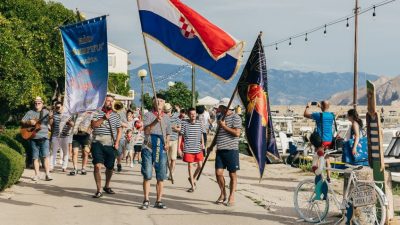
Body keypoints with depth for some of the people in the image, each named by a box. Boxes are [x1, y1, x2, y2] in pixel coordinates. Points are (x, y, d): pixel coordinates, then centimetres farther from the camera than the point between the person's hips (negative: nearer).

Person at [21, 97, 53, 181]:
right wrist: (29, 122, -11)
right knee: (35, 157, 4)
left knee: (45, 156, -10)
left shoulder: (46, 112, 7)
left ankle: (47, 174, -11)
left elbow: (50, 122, -4)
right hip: (33, 137, 2)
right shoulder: (30, 113, 11)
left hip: (44, 137, -2)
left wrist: (51, 118, -27)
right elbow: (22, 122, 9)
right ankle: (36, 174, 11)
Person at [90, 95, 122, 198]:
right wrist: (103, 118, -22)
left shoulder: (115, 116, 12)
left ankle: (107, 186, 34)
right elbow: (93, 125, -11)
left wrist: (116, 142, 4)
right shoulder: (97, 113, 2)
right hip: (98, 143, -4)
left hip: (110, 145, 4)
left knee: (110, 167, 12)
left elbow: (119, 130, 16)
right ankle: (99, 190, -11)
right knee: (98, 165, -15)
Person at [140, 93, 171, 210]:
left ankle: (158, 201, 11)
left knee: (161, 177, 3)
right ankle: (146, 200, 5)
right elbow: (146, 130, -14)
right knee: (147, 175, -3)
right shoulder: (148, 115, 1)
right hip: (148, 149, -4)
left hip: (161, 150, 4)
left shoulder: (166, 118, 14)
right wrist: (155, 121, -29)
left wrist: (167, 143, 0)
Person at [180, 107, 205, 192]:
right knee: (190, 166, 4)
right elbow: (181, 135, 0)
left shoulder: (199, 123, 3)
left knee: (200, 165, 0)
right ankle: (193, 185, 14)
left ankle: (193, 178, 28)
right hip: (188, 149, -2)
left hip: (198, 149, 2)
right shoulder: (184, 123, -4)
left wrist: (202, 144, 5)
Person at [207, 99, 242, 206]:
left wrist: (224, 126, -14)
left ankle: (231, 197, 11)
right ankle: (223, 194, 20)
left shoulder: (235, 117, -7)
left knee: (232, 174, 3)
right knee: (218, 173, 3)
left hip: (231, 150, -7)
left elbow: (237, 133, -18)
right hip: (220, 149, 7)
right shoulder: (221, 117, 16)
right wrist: (211, 146, 23)